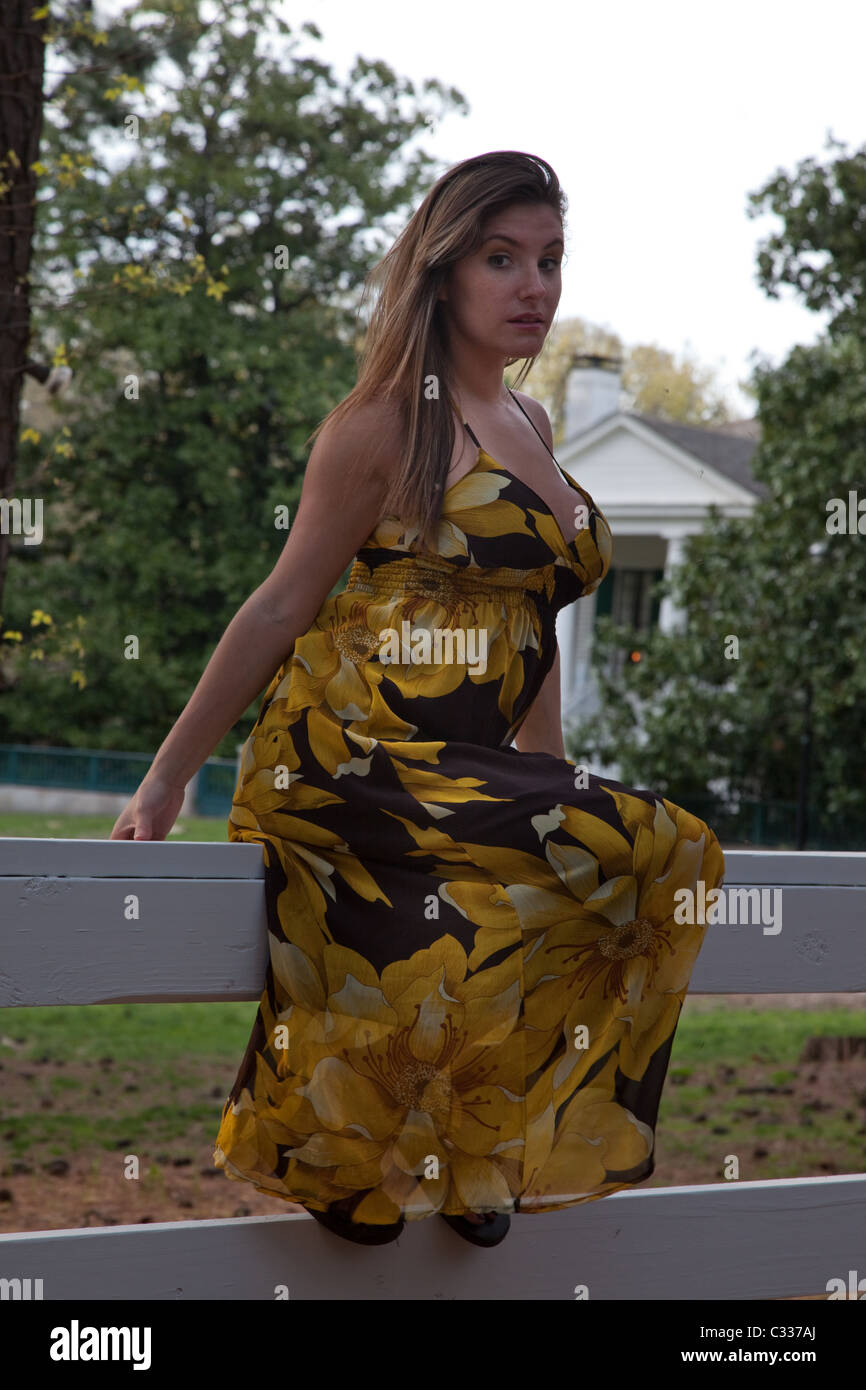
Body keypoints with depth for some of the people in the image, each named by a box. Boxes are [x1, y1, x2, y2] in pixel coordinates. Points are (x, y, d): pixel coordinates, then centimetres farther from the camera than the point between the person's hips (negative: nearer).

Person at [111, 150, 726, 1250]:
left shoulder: (528, 427, 21)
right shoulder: (391, 422, -1)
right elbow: (285, 606, -1)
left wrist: (553, 792, 23)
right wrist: (167, 779, -2)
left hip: (467, 767, 7)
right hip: (359, 748, -7)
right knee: (650, 851, -21)